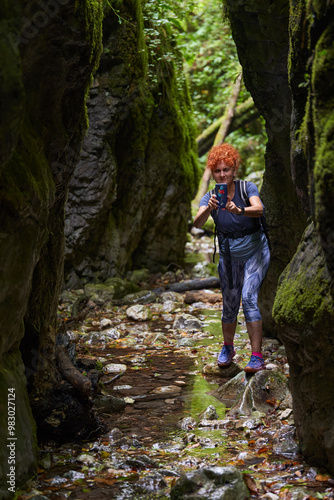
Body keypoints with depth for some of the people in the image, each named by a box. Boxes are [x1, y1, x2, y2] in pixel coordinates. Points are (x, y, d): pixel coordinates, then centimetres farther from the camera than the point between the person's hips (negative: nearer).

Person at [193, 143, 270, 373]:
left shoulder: (248, 188, -13)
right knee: (229, 306, 10)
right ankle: (228, 347, 38)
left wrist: (239, 210, -53)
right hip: (229, 256, 3)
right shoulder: (210, 197, -7)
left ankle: (257, 357, -21)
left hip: (255, 252, -3)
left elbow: (259, 209, -33)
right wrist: (209, 209, -45)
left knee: (249, 298, -21)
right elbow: (197, 223, -24)